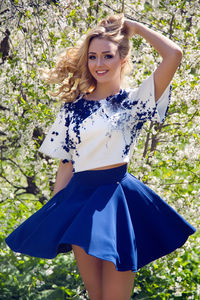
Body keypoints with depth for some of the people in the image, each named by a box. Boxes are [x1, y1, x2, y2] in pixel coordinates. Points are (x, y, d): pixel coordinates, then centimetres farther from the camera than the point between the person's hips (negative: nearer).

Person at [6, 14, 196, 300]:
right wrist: (55, 214, 7)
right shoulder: (73, 108, 10)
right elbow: (65, 164, 12)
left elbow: (174, 55, -14)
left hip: (116, 199, -4)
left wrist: (134, 27, -2)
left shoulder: (133, 102, -1)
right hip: (79, 200, 4)